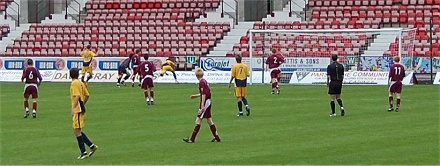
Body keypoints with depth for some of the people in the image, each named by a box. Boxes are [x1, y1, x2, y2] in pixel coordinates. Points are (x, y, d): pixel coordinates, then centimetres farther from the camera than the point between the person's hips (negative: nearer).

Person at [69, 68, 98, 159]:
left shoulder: (74, 83, -12)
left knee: (77, 131, -6)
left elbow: (77, 96, -22)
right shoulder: (81, 83, 14)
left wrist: (73, 108, -27)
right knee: (77, 131, 14)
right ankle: (92, 146, 13)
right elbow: (87, 95, 19)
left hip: (78, 110, -9)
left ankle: (84, 152, -5)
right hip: (81, 109, 9)